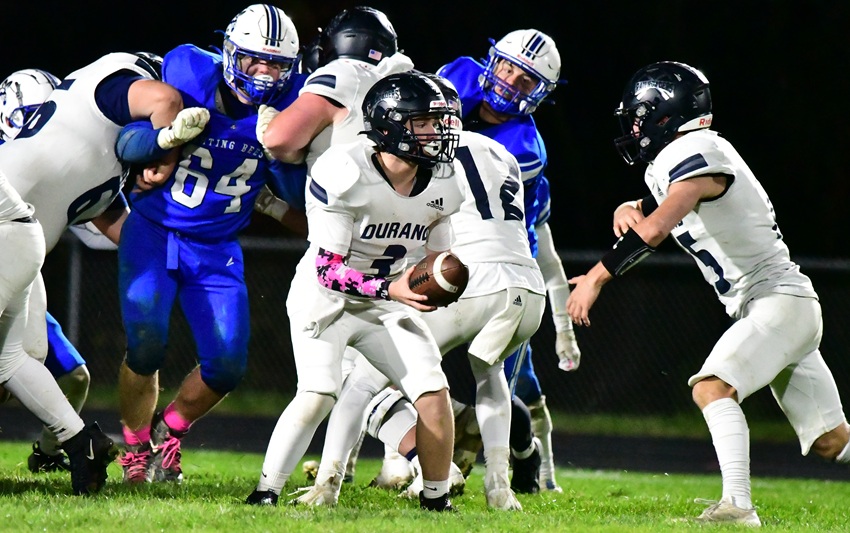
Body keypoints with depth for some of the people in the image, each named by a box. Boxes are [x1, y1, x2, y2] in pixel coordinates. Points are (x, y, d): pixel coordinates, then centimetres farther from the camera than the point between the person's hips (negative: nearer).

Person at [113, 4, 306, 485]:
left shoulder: (286, 104, -7)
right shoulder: (188, 75, -14)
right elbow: (127, 145, -13)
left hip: (217, 249, 3)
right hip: (154, 232, -3)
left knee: (227, 365, -5)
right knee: (146, 343, -19)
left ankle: (169, 432, 24)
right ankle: (136, 450, 6)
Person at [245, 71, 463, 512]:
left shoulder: (440, 186, -7)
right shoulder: (344, 174, -26)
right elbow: (328, 270, -25)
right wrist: (389, 289, -36)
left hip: (388, 297, 6)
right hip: (325, 295, -6)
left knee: (433, 390, -9)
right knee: (319, 393, -24)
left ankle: (437, 502, 5)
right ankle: (265, 493, -13)